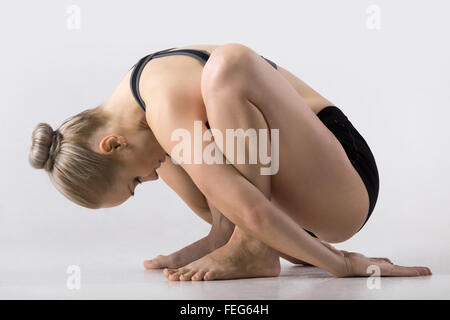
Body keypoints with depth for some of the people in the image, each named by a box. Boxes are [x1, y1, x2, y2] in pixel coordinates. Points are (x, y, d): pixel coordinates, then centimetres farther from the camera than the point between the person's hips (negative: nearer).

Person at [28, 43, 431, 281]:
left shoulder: (167, 109, -25)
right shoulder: (139, 97, 5)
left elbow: (252, 212, -29)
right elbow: (208, 206, 11)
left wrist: (344, 265, -22)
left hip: (343, 184, -9)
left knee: (227, 63, -31)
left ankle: (252, 248, -20)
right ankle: (230, 237, 5)